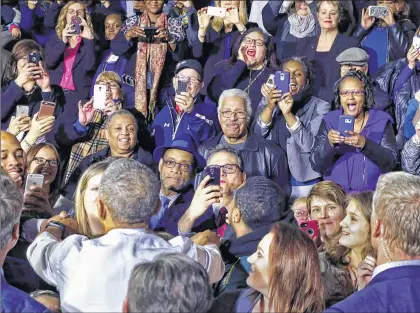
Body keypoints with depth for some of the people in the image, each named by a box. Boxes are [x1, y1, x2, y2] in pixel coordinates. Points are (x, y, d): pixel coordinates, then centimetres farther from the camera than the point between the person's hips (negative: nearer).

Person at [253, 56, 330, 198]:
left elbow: (310, 145, -14)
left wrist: (288, 114, -24)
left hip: (303, 181, -2)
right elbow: (256, 134, -5)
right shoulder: (268, 101, 9)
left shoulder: (319, 107, -2)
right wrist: (270, 107, -20)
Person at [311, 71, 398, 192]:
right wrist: (329, 144, -19)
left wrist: (364, 144, -20)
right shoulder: (329, 121, 7)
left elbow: (391, 162, -5)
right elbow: (316, 165, 0)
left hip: (372, 193, 0)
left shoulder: (381, 121, 6)